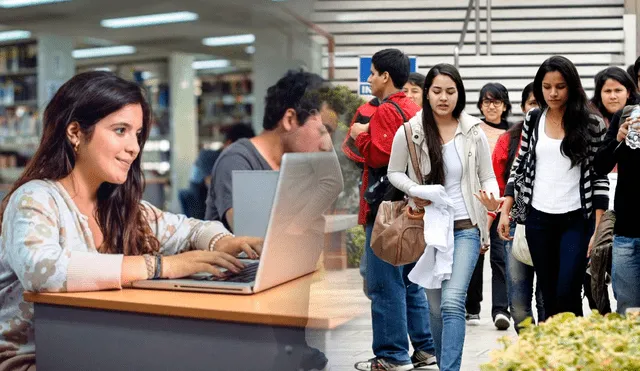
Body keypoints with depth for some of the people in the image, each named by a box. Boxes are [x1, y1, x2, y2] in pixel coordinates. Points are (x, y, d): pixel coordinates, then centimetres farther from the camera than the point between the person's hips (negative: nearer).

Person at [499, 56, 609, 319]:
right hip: (538, 219, 3)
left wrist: (599, 229, -8)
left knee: (567, 293, -11)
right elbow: (519, 166, 11)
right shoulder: (533, 119, 6)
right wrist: (505, 211, 5)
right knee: (549, 296, 9)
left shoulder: (591, 124, -4)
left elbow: (601, 178, -4)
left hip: (576, 220, -3)